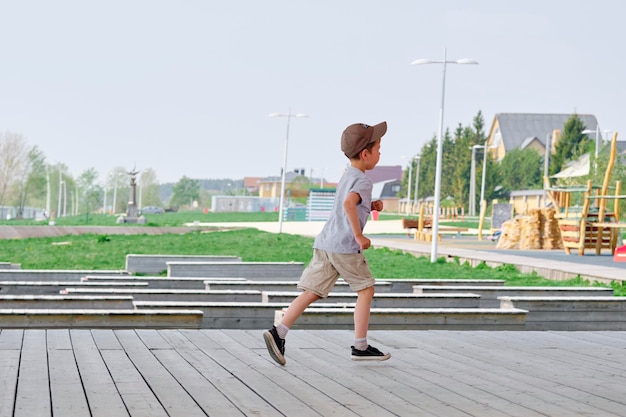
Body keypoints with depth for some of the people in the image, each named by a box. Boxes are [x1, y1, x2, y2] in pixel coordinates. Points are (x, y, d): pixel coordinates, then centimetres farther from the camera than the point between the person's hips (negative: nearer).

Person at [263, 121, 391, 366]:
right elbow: (349, 203, -29)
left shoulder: (347, 176, 20)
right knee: (366, 290, 7)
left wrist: (370, 206, 22)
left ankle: (279, 332, -11)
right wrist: (359, 236, -24)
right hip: (345, 246, -8)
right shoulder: (363, 181, -10)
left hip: (324, 243, 8)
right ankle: (360, 347, 10)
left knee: (312, 292, 3)